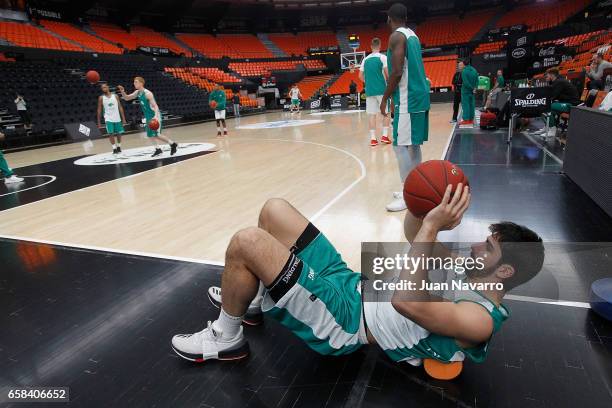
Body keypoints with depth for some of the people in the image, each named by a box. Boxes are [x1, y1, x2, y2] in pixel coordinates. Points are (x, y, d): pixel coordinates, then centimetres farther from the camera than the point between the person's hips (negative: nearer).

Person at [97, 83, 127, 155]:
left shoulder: (115, 96, 1)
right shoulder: (101, 98, -1)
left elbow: (120, 107, 3)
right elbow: (99, 110, 3)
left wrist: (123, 118, -2)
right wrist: (99, 121, 0)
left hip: (117, 118, 1)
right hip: (108, 119, -1)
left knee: (119, 133, 8)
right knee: (111, 134, -10)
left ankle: (118, 146, 26)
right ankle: (114, 148, -5)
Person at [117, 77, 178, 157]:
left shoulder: (147, 93, -19)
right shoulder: (137, 93, 5)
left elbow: (155, 105, -23)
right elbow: (127, 98, 15)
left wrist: (156, 116, -38)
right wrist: (122, 91, -6)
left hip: (154, 116, -9)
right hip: (148, 117, 9)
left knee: (156, 134, -9)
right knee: (150, 134, 9)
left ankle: (173, 144, 4)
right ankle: (158, 149, 18)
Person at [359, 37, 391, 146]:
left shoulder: (365, 59, 10)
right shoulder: (383, 57, -4)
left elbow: (360, 76, 11)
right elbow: (387, 73, -9)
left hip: (369, 90, 4)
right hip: (382, 89, -3)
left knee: (371, 114, 4)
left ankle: (373, 138, 1)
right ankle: (384, 135, 5)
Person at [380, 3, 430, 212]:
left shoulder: (396, 36, -10)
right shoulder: (412, 35, 18)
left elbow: (397, 72, -19)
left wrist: (385, 98, -10)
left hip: (407, 99, -10)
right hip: (419, 95, 10)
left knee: (401, 146, -7)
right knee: (413, 144, 13)